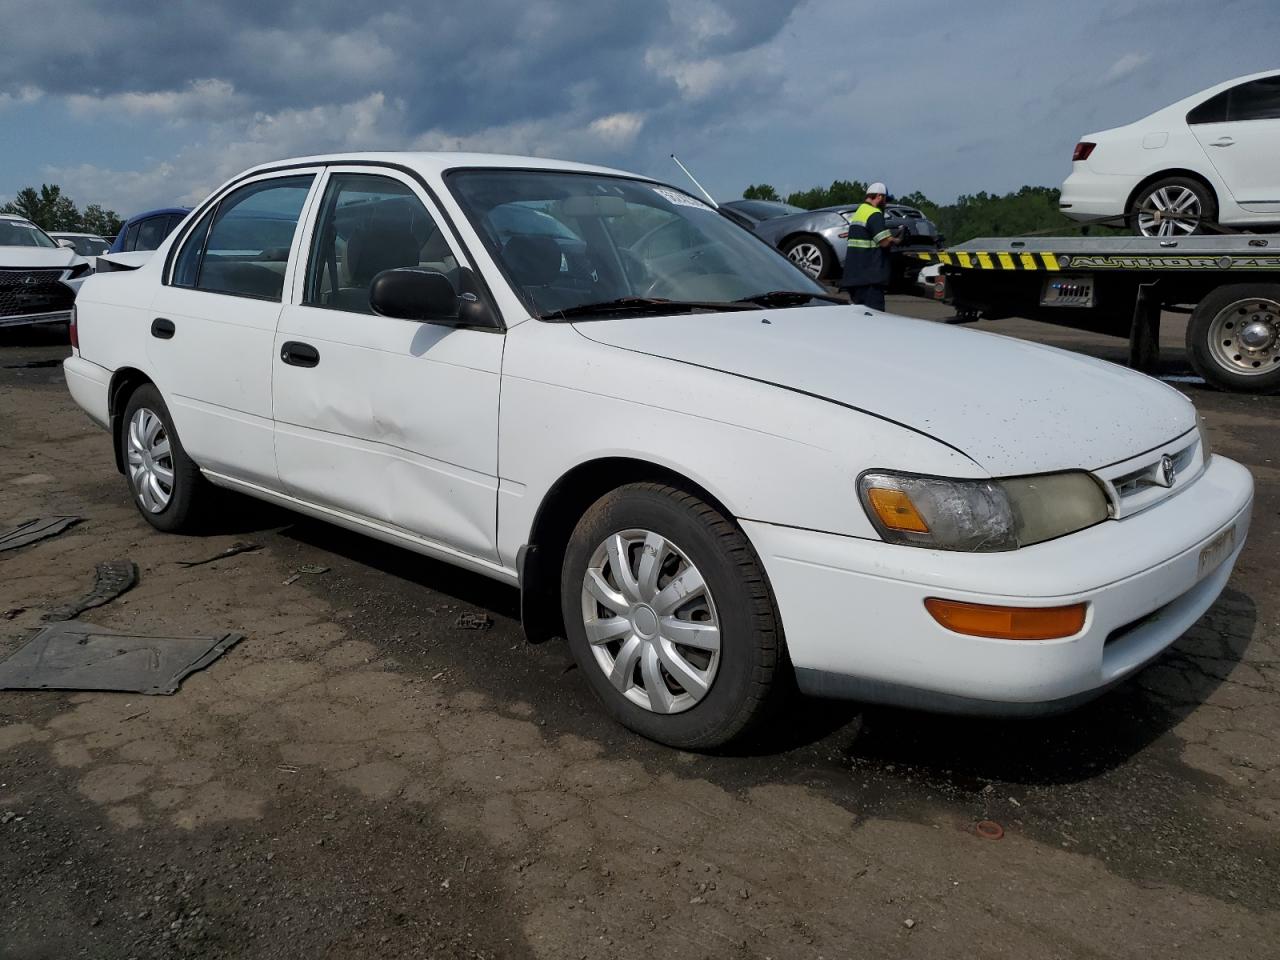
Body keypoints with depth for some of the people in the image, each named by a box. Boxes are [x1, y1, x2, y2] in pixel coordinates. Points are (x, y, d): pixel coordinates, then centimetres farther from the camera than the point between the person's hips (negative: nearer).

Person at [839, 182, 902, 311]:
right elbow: (885, 241, -18)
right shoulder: (875, 214, -11)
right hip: (869, 275, -10)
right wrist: (897, 241, 2)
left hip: (853, 273, 10)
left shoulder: (857, 213, 20)